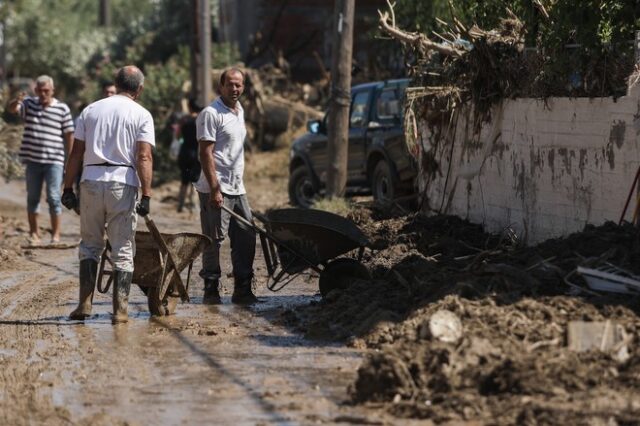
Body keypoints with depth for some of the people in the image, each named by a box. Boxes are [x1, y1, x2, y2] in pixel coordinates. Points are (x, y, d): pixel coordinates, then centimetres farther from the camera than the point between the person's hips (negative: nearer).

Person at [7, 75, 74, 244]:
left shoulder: (62, 109, 0)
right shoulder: (29, 104, 6)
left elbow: (69, 134, 3)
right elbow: (11, 109, -12)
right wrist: (16, 101, -36)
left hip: (54, 160, -3)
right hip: (32, 159, 3)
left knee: (53, 197, -5)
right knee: (32, 197, 9)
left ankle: (56, 234, 1)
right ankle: (34, 232, 19)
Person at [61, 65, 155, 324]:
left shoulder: (90, 110, 10)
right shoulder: (141, 115, 1)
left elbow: (76, 153, 8)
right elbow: (144, 157, -9)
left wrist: (68, 188, 12)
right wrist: (146, 195, -11)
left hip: (91, 181, 3)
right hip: (123, 184, -2)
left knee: (89, 245, 15)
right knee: (123, 249, 5)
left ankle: (85, 303, 7)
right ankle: (120, 310, 1)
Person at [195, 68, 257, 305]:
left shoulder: (239, 112, 16)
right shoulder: (211, 114, -11)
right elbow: (205, 153, -16)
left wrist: (237, 183, 19)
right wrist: (215, 189, -21)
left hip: (237, 189, 9)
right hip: (216, 189, -9)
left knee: (246, 238, 9)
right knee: (214, 241, -5)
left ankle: (243, 290, 15)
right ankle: (211, 291, 1)